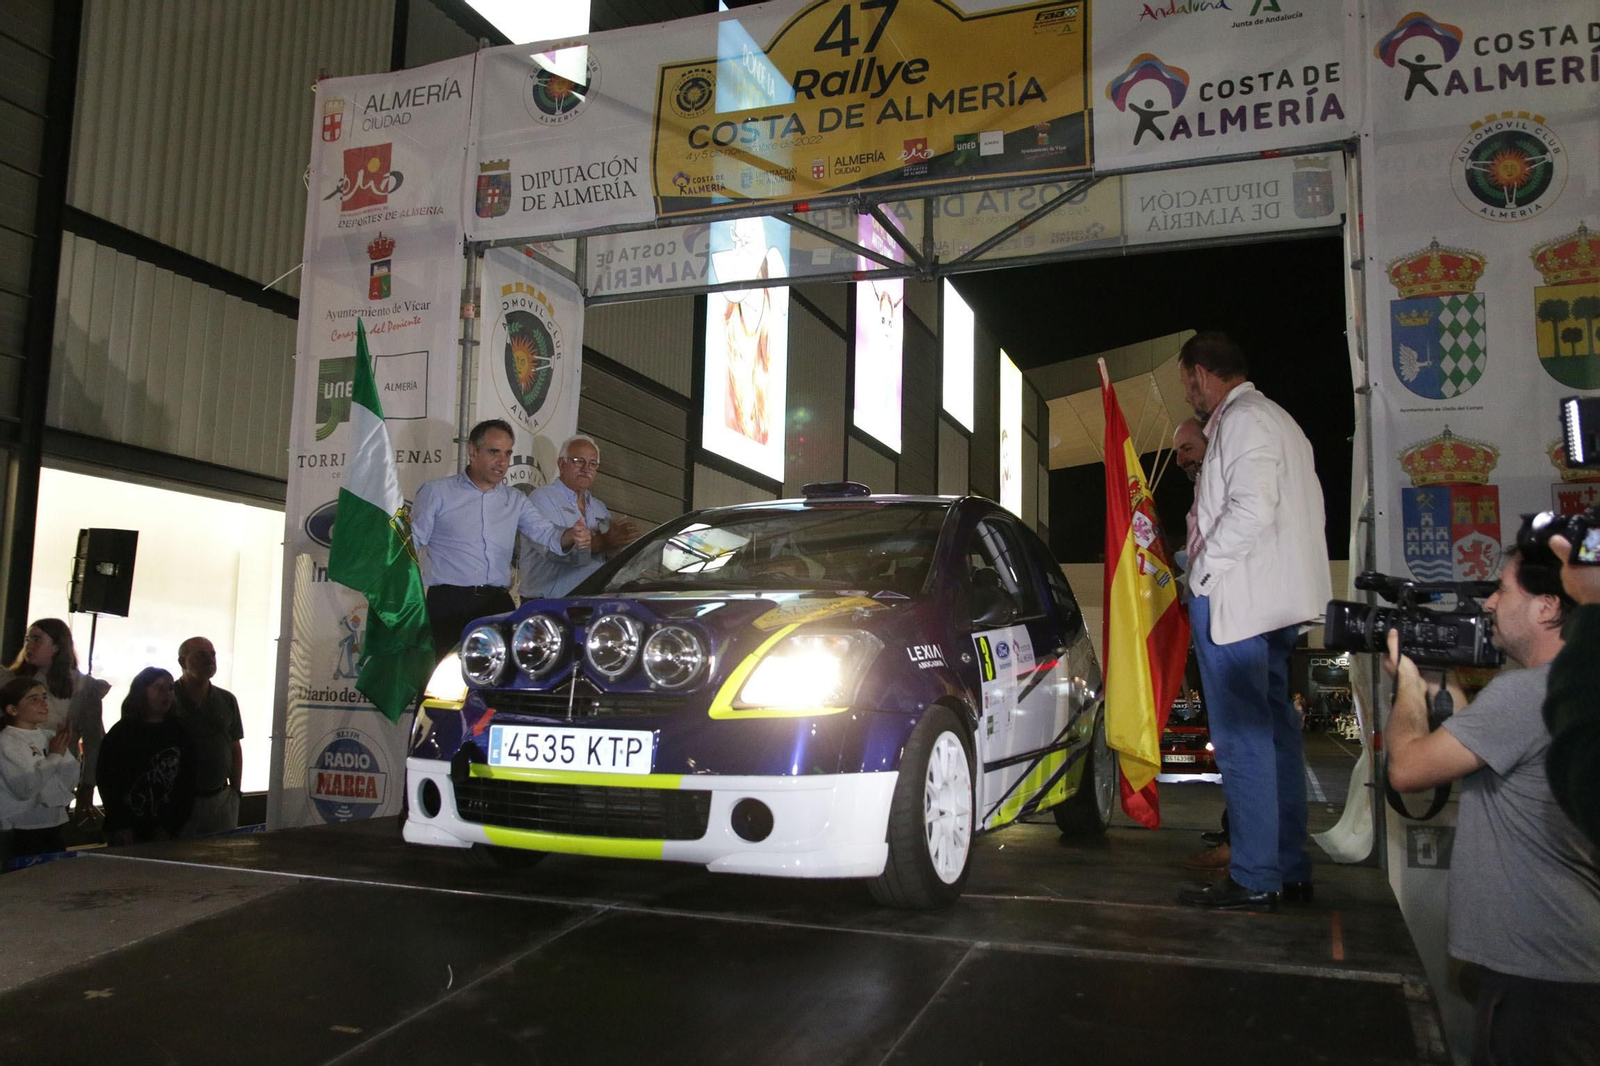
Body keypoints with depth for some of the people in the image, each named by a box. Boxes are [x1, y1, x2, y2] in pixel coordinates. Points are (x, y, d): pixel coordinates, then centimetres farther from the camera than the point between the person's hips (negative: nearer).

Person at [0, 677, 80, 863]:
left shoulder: (51, 736, 7)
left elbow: (71, 782, 6)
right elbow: (25, 788, -21)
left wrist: (64, 751, -7)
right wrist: (54, 756, -11)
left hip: (53, 826, 6)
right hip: (20, 834, -6)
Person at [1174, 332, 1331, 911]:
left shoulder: (1243, 421, -12)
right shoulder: (1276, 419, 20)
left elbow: (1252, 510, -24)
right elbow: (1307, 509, 19)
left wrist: (1202, 565, -13)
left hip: (1234, 601, -11)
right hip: (1276, 602, 11)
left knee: (1242, 738, -7)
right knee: (1275, 731, 13)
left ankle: (1254, 879, -3)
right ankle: (1291, 868, 20)